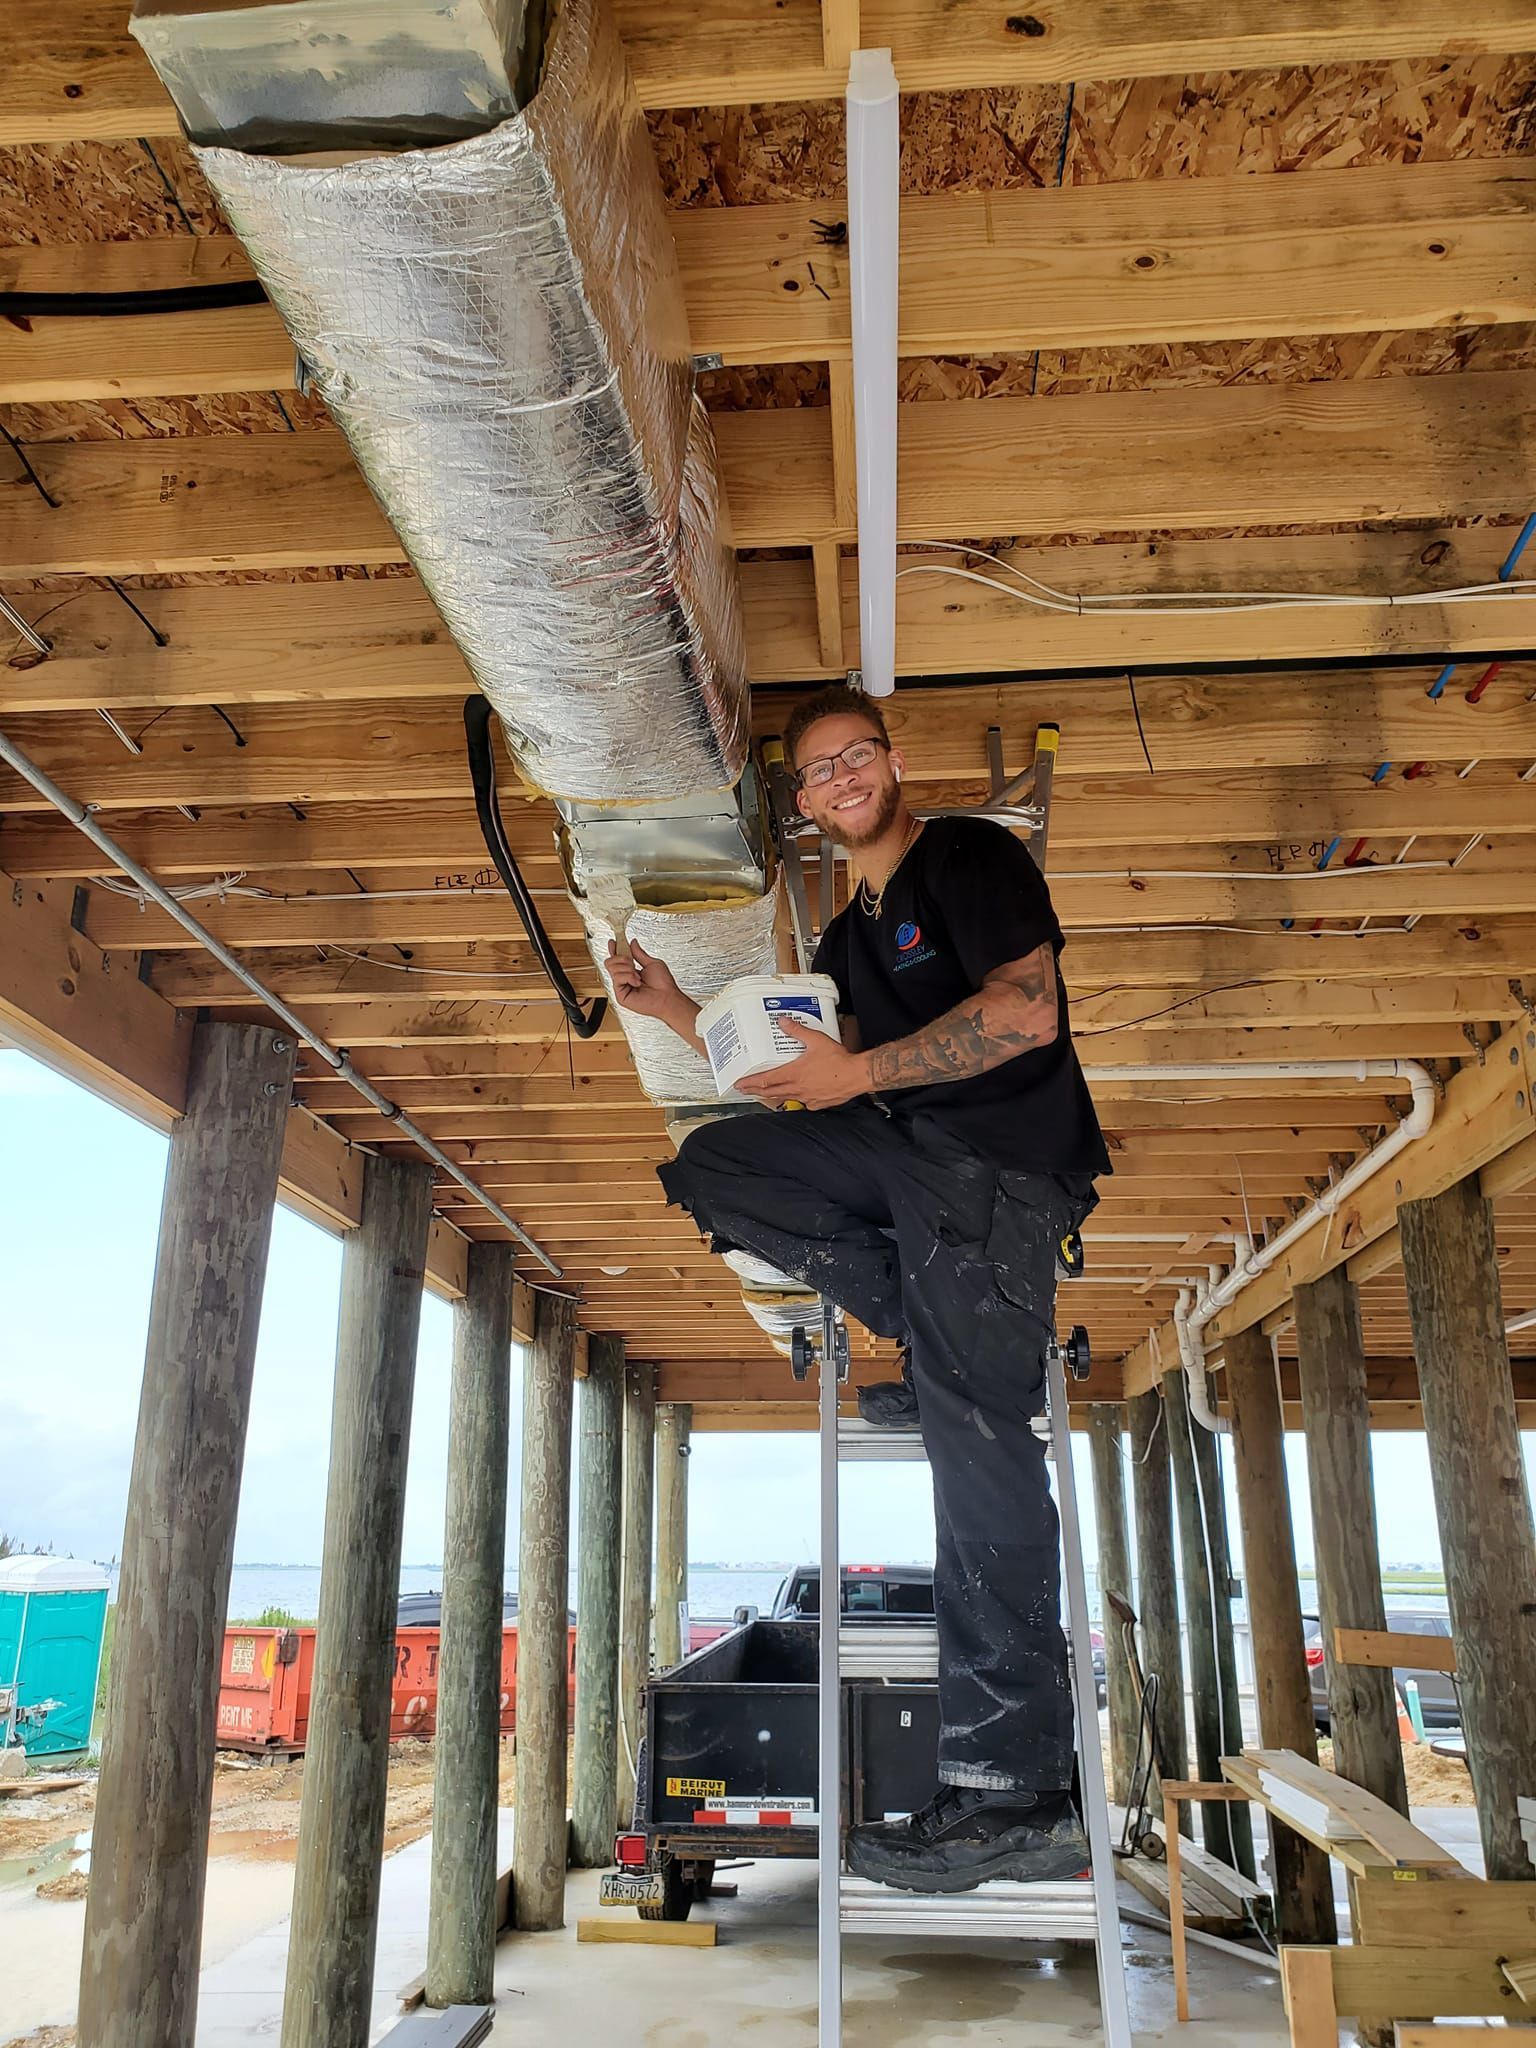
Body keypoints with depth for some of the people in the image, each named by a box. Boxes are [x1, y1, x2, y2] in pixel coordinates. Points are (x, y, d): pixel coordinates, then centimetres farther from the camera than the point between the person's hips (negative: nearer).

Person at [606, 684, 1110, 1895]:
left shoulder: (972, 857, -2)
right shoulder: (849, 939, 22)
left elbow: (1025, 1013, -17)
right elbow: (789, 1075, 25)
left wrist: (859, 1073, -13)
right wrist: (672, 1007, 18)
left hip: (1001, 1164, -8)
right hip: (900, 1156, 8)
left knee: (974, 1431, -16)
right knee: (712, 1166, 1)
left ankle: (1019, 1798, -13)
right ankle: (944, 1340, 0)